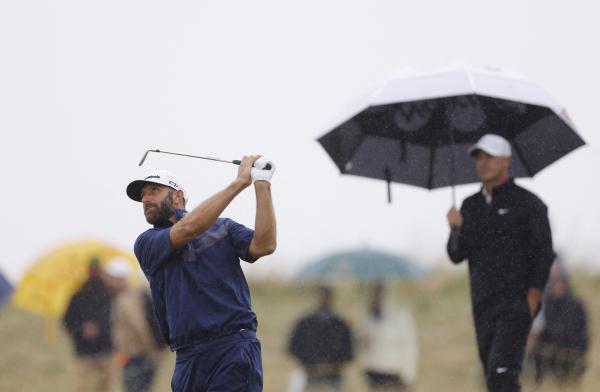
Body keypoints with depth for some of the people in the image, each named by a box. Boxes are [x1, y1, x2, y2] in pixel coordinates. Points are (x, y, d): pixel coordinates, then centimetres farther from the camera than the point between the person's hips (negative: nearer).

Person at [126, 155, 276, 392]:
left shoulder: (222, 228, 14)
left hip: (233, 348, -2)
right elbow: (189, 229, -7)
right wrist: (240, 182, -7)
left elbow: (263, 245, -4)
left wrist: (262, 184, -9)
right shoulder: (146, 244, 11)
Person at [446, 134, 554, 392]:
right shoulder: (470, 206, 15)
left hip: (516, 305, -6)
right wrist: (456, 230, -11)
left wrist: (531, 302, -11)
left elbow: (544, 256, -5)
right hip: (483, 307, 6)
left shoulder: (528, 204, -1)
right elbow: (456, 255, 9)